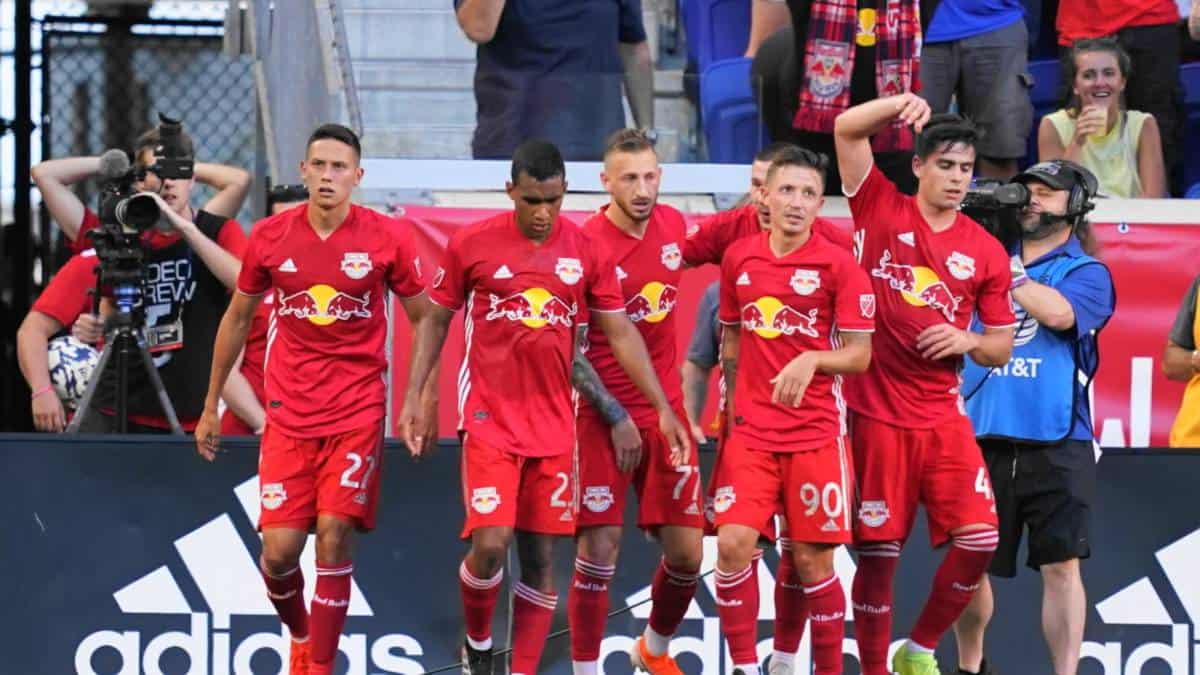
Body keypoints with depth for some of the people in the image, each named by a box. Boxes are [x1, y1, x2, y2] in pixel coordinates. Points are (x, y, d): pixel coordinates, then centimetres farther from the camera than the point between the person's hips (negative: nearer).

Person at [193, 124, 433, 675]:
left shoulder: (386, 239, -5)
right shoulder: (269, 238, 0)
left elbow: (422, 320, 5)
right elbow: (237, 320, 13)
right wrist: (211, 407, 15)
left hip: (358, 413, -2)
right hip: (289, 415, 2)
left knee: (333, 537, -11)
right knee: (279, 550, -4)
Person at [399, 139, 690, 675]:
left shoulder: (586, 252, 2)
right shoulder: (471, 244, -4)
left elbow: (620, 334, 7)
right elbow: (436, 320, 7)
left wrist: (662, 408, 2)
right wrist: (413, 396, -1)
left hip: (553, 424, 2)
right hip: (490, 419, -2)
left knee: (541, 556, 2)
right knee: (490, 543, -13)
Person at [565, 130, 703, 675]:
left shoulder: (673, 225, 1)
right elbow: (568, 348, -12)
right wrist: (616, 417, -13)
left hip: (667, 410, 5)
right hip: (605, 416, -5)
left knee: (687, 551, 5)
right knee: (600, 548, -7)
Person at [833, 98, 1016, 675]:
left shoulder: (986, 252, 6)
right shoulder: (882, 210, 1)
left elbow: (1001, 349, 11)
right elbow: (847, 130, -9)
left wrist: (967, 341, -9)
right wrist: (903, 103, -22)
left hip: (943, 416, 2)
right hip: (876, 415, -2)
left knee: (979, 539, -9)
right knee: (877, 553, -1)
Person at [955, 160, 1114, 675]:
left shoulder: (1087, 273, 4)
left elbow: (1059, 313, -16)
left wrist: (1006, 273, -11)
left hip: (1055, 444, -3)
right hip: (983, 438, 3)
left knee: (1061, 565, -7)